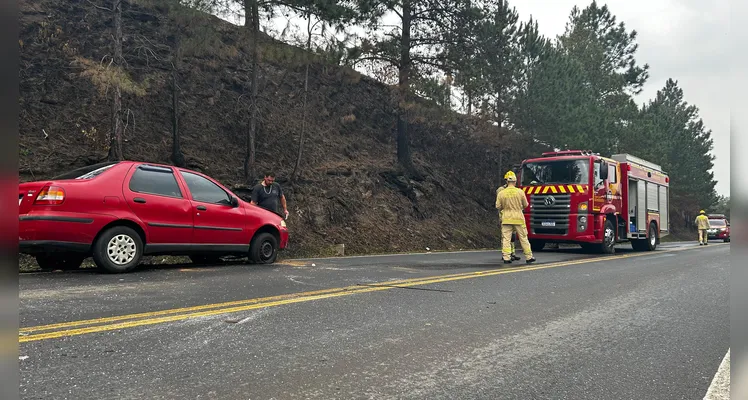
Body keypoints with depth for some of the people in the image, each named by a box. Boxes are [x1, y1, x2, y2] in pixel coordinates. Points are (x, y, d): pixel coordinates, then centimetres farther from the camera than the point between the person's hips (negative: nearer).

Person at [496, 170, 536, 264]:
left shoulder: (502, 193, -5)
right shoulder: (520, 192, -6)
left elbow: (498, 207, -1)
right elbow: (525, 205, 3)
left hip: (506, 219, 0)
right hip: (518, 218, 0)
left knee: (506, 239, 3)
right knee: (523, 238, 8)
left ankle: (506, 258, -1)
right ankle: (528, 257, 15)